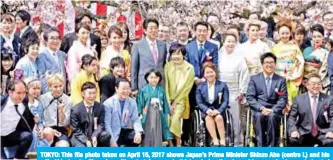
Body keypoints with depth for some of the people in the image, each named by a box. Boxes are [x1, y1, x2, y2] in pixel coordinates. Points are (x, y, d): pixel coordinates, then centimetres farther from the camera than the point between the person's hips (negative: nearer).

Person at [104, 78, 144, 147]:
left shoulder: (132, 102, 4)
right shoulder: (108, 103, -9)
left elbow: (135, 119, -2)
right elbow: (107, 124, -12)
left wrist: (138, 132, -23)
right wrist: (112, 140, -21)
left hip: (126, 132, 4)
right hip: (114, 134, -3)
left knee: (140, 135, -22)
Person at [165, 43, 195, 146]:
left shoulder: (189, 68, -6)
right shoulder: (168, 66, 1)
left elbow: (186, 87, -6)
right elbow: (166, 84, -1)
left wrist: (175, 102, -6)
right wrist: (169, 102, -7)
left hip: (181, 99, -2)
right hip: (169, 99, 2)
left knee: (175, 119, -22)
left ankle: (178, 144, -10)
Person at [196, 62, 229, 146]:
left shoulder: (222, 85, 9)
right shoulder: (200, 87, 13)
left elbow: (225, 101, 0)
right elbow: (199, 102, 3)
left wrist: (218, 110, -19)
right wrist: (207, 110, -18)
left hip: (219, 110, -1)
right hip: (206, 111, 1)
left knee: (219, 117, -34)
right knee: (208, 118, -33)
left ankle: (222, 141, -32)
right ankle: (215, 141, -38)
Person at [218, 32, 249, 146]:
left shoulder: (239, 57, -1)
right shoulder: (219, 55, 4)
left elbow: (244, 75, -2)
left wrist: (242, 91, -4)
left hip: (235, 93, -2)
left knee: (235, 119, 1)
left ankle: (237, 142, 9)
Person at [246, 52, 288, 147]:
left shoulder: (281, 80, 13)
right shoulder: (254, 78, 12)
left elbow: (283, 99, 3)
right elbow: (250, 97, 2)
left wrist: (272, 110, -15)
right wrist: (262, 108, -14)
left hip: (273, 110, 0)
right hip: (258, 110, 0)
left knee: (272, 116, -34)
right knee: (258, 116, -35)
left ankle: (271, 146, -30)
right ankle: (260, 145, -32)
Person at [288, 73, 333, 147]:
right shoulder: (299, 99, 8)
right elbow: (291, 117, 4)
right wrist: (294, 131, -13)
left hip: (322, 134, 0)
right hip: (304, 133, 0)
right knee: (293, 141, -29)